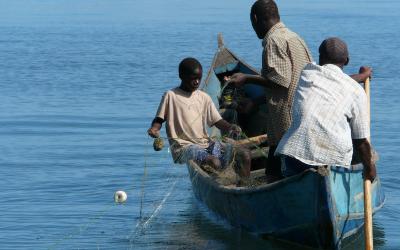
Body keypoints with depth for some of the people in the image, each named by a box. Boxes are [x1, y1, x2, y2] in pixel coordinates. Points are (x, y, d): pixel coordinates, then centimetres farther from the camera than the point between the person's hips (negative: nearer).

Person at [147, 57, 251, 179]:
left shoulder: (204, 97, 14)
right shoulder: (171, 96, 1)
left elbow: (218, 121, 13)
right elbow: (159, 119, 4)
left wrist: (230, 127, -8)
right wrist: (154, 129, -19)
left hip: (206, 143, 6)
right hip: (184, 147, -6)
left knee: (244, 155, -9)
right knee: (214, 162, -34)